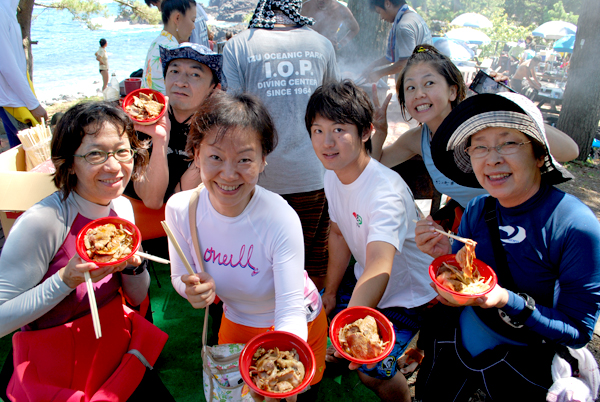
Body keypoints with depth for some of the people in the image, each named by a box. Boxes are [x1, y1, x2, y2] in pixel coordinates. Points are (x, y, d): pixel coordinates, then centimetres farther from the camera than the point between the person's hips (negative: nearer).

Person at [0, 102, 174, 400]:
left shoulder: (122, 207, -4)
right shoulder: (41, 222, -25)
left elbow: (137, 297, 2)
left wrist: (134, 264, -17)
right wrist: (67, 279, -31)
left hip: (118, 347, 6)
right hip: (58, 376, -5)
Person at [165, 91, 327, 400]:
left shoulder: (280, 219, -34)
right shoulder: (179, 209, -22)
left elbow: (291, 312, -34)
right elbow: (179, 275, -7)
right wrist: (192, 288, -31)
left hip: (297, 330, -2)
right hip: (235, 325, 3)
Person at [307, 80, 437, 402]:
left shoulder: (386, 191, -35)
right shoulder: (332, 176, -10)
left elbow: (379, 267, -48)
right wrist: (330, 292, 5)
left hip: (408, 291, -7)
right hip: (364, 281, 7)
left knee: (371, 371, -10)